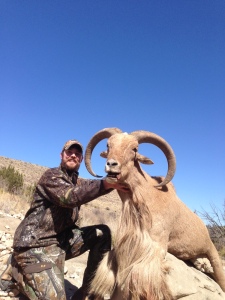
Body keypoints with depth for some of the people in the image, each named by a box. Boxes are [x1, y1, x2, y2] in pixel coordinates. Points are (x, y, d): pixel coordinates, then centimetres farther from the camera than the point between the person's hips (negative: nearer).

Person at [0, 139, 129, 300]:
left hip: (61, 240, 8)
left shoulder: (77, 182, 14)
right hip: (36, 244, -7)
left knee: (102, 232, -6)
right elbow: (69, 197, -32)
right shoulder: (52, 175, -13)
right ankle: (17, 270, 11)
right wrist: (107, 184, -42)